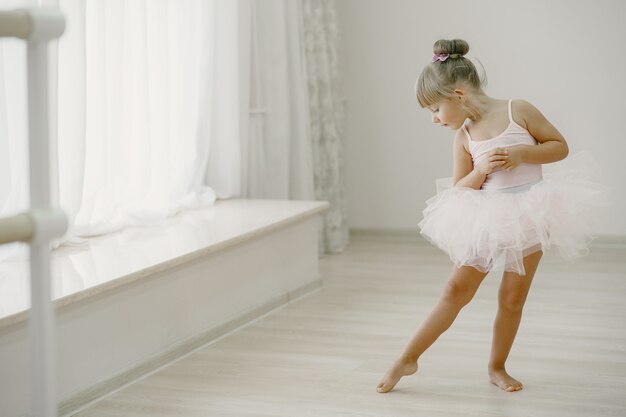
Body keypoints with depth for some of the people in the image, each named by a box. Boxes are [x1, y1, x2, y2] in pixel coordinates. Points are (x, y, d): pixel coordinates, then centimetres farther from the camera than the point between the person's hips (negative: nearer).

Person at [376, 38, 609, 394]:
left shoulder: (519, 111, -8)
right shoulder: (464, 137, 0)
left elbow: (560, 146, -4)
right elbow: (459, 188, 5)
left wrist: (521, 154, -20)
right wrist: (481, 170, -15)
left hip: (529, 216, -2)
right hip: (487, 221, 2)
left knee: (512, 298, 4)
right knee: (457, 290, 0)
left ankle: (498, 367, 22)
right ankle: (408, 360, 6)